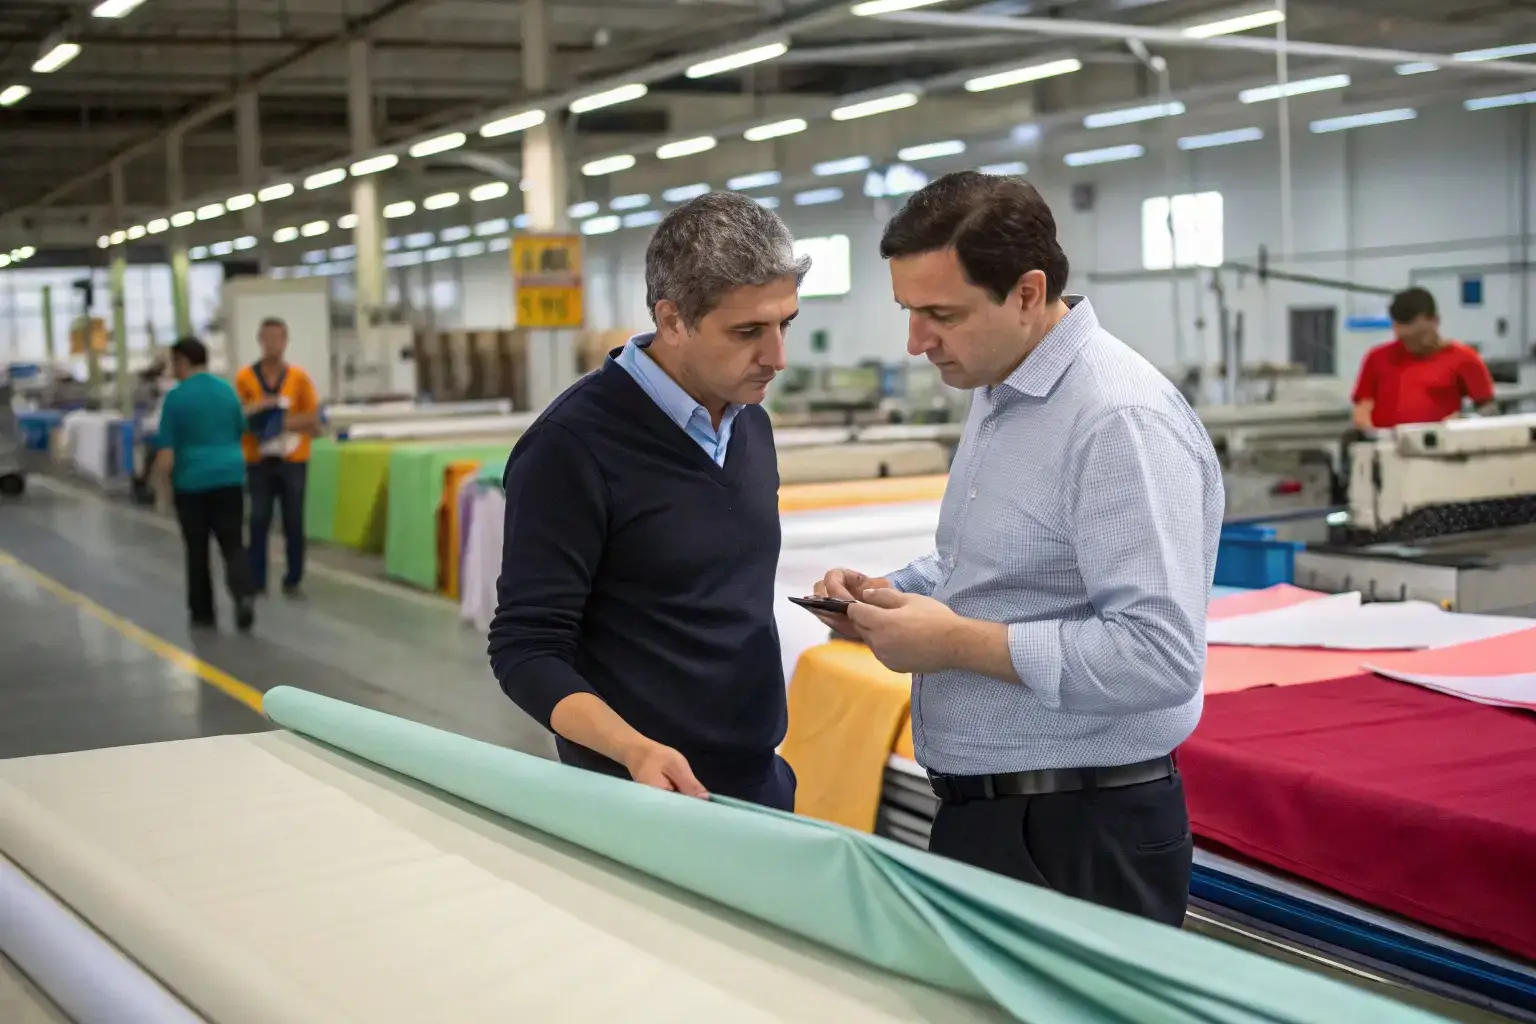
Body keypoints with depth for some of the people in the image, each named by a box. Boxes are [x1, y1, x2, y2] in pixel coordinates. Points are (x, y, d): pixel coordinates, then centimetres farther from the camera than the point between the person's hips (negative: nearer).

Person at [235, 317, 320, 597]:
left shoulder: (299, 378, 0)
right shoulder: (244, 378, 0)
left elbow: (313, 420, -1)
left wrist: (284, 422, -16)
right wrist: (259, 410, -17)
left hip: (293, 460, 0)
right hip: (259, 461, 0)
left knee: (293, 522, 4)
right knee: (259, 521, 0)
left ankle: (293, 580, 12)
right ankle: (257, 581, 7)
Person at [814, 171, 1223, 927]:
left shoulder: (1121, 421, -20)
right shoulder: (998, 396, 11)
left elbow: (1160, 653, -28)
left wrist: (957, 643, -22)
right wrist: (892, 595, 5)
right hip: (980, 811, 9)